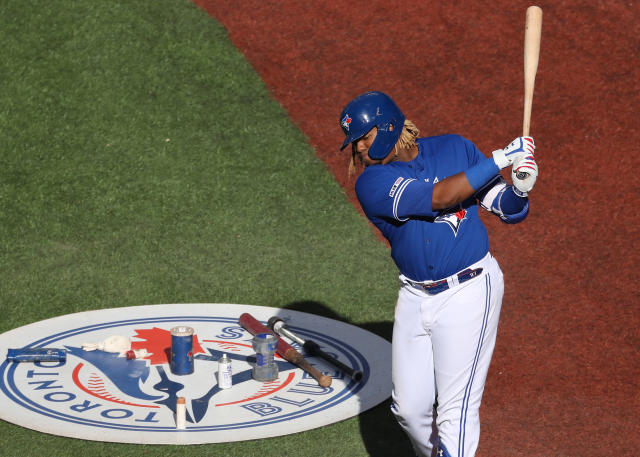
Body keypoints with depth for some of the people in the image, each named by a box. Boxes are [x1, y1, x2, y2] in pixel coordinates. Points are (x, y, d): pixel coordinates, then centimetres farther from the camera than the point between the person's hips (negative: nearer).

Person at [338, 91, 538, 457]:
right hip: (416, 298, 3)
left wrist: (519, 190, -19)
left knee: (455, 409, -9)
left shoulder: (455, 149, -1)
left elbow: (506, 210, 4)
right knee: (410, 407, 8)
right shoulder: (372, 183, -7)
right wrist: (500, 159, -22)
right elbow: (439, 197, -21)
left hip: (470, 291, -2)